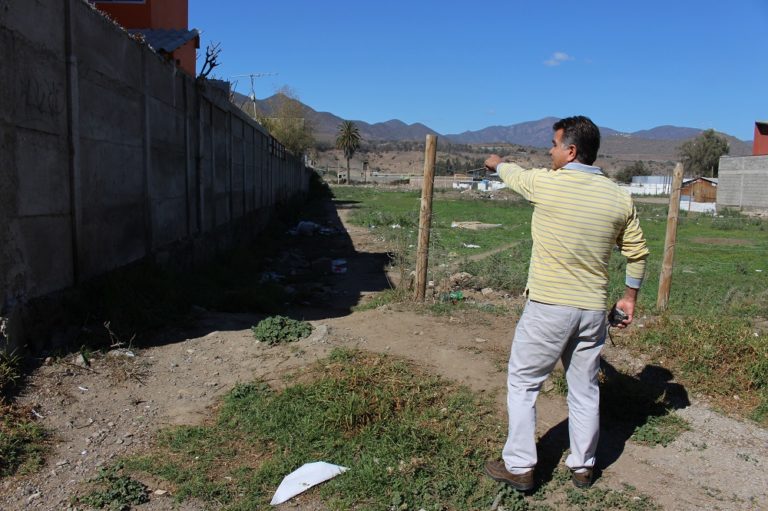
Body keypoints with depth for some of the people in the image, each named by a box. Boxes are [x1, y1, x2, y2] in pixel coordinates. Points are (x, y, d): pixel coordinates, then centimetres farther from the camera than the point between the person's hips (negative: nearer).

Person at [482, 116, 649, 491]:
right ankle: (582, 467, 31)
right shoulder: (619, 198, 2)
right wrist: (630, 296, 22)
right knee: (585, 390, 17)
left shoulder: (546, 183, -12)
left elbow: (514, 175, 10)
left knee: (522, 383, 9)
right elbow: (637, 252, 9)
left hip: (548, 307, -5)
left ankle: (519, 467, 15)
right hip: (593, 310, 5)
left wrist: (497, 164, 33)